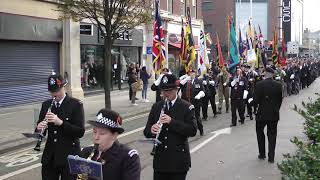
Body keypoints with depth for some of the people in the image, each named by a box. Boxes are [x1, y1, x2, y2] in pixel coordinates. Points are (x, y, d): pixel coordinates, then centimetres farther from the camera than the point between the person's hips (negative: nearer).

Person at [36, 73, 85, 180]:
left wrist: (60, 122, -25)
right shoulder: (46, 104, 8)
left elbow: (80, 132, -14)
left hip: (68, 155, -4)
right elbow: (40, 126, 12)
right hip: (49, 156, 4)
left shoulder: (76, 104, -7)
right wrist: (39, 128, -12)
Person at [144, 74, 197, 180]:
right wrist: (151, 130, -17)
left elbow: (192, 130, -14)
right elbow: (146, 131, 8)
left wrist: (172, 122, -23)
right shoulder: (156, 107, 9)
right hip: (160, 159, 3)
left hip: (178, 160, -3)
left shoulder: (187, 107, -3)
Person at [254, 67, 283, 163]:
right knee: (272, 135, 10)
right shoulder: (278, 85, -3)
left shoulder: (260, 84, -14)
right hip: (274, 114, 3)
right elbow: (280, 100, 3)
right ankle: (271, 157, 12)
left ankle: (262, 154, 20)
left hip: (262, 113, -2)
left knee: (260, 132, 18)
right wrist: (276, 109, 14)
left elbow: (256, 100, -14)